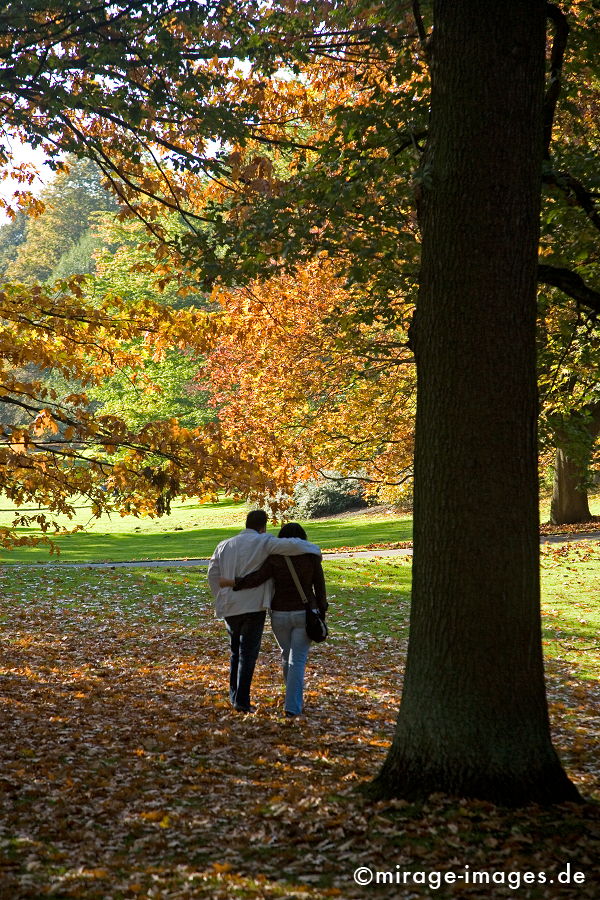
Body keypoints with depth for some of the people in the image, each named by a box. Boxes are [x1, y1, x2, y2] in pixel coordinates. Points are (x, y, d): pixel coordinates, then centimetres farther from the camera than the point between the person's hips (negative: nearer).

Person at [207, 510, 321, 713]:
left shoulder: (224, 545, 12)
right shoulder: (263, 542, -6)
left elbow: (213, 573, 8)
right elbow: (292, 545, -18)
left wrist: (222, 598, 15)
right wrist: (314, 550, -2)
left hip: (229, 608, 5)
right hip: (253, 607, -5)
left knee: (236, 652, 21)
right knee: (248, 654, 0)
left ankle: (234, 696, 24)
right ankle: (242, 701, -4)